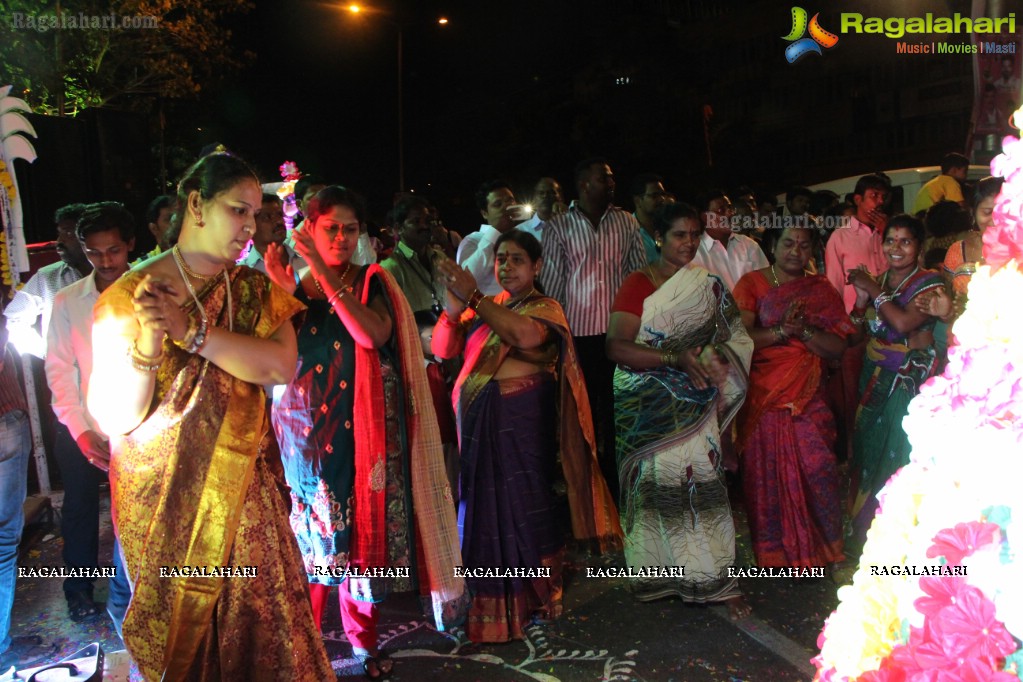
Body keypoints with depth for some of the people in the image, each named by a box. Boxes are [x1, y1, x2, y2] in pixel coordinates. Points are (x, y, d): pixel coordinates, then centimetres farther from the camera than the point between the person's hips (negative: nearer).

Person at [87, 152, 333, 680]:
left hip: (242, 493, 3)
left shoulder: (256, 291, 4)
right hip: (162, 499, -3)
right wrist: (148, 342, -28)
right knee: (178, 631, 10)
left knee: (262, 625, 6)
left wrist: (192, 331, -22)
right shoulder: (129, 296, -7)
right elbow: (113, 419, -13)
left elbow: (281, 365, -15)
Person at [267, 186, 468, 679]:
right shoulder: (294, 285, 3)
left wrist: (324, 273, -25)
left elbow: (373, 334, -22)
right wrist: (281, 292, -21)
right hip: (306, 428, 1)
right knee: (311, 530, 6)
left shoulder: (372, 282, 0)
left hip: (359, 428, 0)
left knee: (360, 528, 7)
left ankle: (363, 638, 26)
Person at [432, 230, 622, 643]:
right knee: (483, 504, 6)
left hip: (521, 419, -4)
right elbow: (443, 349, 5)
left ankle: (529, 595, 19)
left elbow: (526, 334, -25)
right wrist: (454, 307, -13)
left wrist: (473, 297, -24)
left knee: (520, 502, 1)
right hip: (478, 419, 5)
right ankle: (491, 599, 20)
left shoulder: (544, 307, -1)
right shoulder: (483, 308, 14)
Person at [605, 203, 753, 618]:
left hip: (694, 404, 3)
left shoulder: (709, 285, 11)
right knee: (657, 485, 0)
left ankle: (715, 578, 6)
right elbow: (617, 347, -11)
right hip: (648, 407, -2)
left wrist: (714, 355, -13)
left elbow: (735, 338, 10)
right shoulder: (637, 284, -2)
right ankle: (657, 576, 14)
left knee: (703, 482, -3)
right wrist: (676, 358, -18)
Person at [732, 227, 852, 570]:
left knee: (817, 467, -6)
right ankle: (772, 550, 14)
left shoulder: (821, 290, 11)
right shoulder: (752, 283, 3)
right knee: (767, 472, 0)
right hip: (763, 397, -2)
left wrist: (804, 330, -13)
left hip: (808, 397, 2)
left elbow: (837, 347, 2)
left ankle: (820, 546, 11)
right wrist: (781, 329, -20)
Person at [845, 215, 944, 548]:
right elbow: (856, 335, 9)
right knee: (867, 451, 10)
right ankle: (864, 528, 26)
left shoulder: (929, 282, -8)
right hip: (874, 379, 6)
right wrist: (861, 299, -6)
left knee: (897, 460, -1)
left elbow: (903, 323, -24)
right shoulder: (877, 281, 9)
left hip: (909, 383, -5)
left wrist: (875, 291, -14)